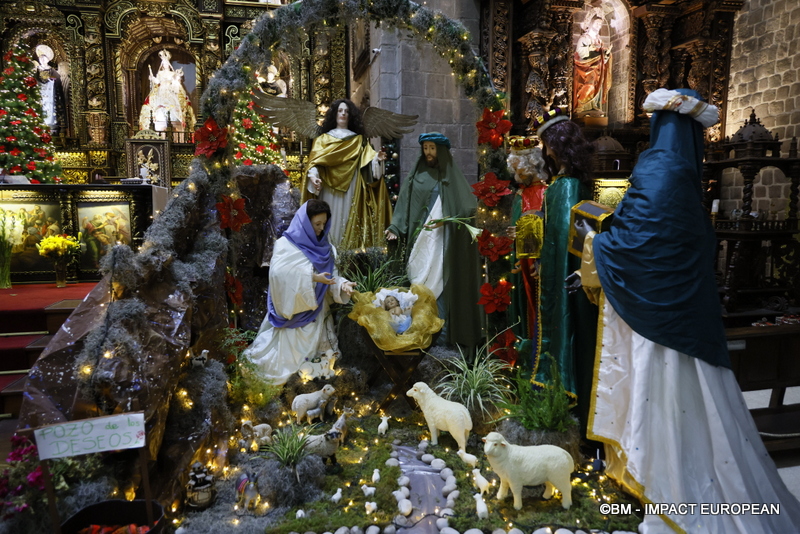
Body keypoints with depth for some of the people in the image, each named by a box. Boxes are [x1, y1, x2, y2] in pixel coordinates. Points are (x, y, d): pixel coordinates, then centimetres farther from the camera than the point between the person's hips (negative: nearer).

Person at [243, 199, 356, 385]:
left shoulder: (324, 247, 7)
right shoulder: (286, 244, -9)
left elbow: (331, 274, 3)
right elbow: (279, 272, -25)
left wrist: (342, 284, -19)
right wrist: (312, 277, -28)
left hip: (315, 311, 5)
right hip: (294, 311, -5)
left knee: (312, 351, 8)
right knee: (290, 351, 0)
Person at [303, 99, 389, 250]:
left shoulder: (358, 140, 18)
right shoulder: (323, 138, 15)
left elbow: (367, 161, 4)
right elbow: (315, 160, 1)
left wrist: (376, 159, -18)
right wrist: (313, 175, -18)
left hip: (351, 188, 0)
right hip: (329, 188, 0)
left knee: (348, 221, -4)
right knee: (330, 221, -4)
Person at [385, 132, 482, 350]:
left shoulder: (451, 176, 3)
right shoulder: (416, 175, 12)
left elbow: (469, 206, -4)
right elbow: (404, 204, 9)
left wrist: (445, 219, -16)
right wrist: (396, 227, -5)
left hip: (442, 240, -3)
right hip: (419, 240, 3)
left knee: (440, 283, -5)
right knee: (420, 284, 2)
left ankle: (443, 331, 2)